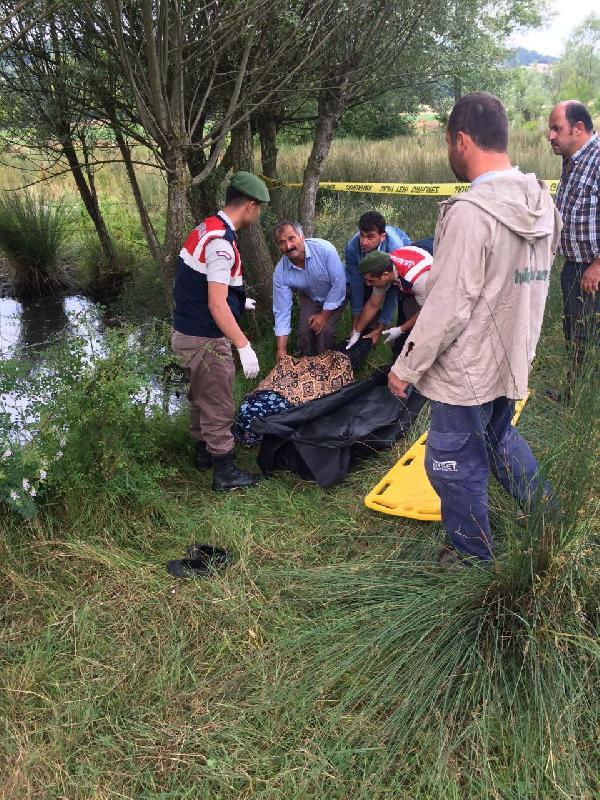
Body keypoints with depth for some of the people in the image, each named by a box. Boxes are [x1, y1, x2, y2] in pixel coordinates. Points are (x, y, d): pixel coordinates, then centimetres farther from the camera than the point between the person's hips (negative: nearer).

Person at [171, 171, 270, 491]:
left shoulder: (208, 227, 6)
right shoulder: (221, 243, -24)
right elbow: (216, 306, -28)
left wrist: (239, 301, 32)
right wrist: (244, 347, -27)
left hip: (188, 333, 10)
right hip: (205, 340, -10)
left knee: (201, 396, 24)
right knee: (218, 406, 3)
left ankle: (204, 449, 41)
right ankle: (224, 471, 16)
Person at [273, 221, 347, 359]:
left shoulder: (324, 249, -35)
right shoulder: (280, 272, -24)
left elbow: (339, 282, -27)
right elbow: (282, 311, -19)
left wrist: (324, 315, -21)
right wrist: (281, 350, -22)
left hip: (335, 296, -3)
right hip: (309, 298, 3)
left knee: (325, 330, -21)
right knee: (304, 331, -14)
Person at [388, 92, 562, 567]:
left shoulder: (470, 212, -26)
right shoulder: (541, 203, 1)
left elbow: (448, 307, -25)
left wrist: (406, 367, -14)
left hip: (468, 369, -8)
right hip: (514, 358, 9)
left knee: (454, 462, 10)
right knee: (499, 437, 29)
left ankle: (472, 553, 28)